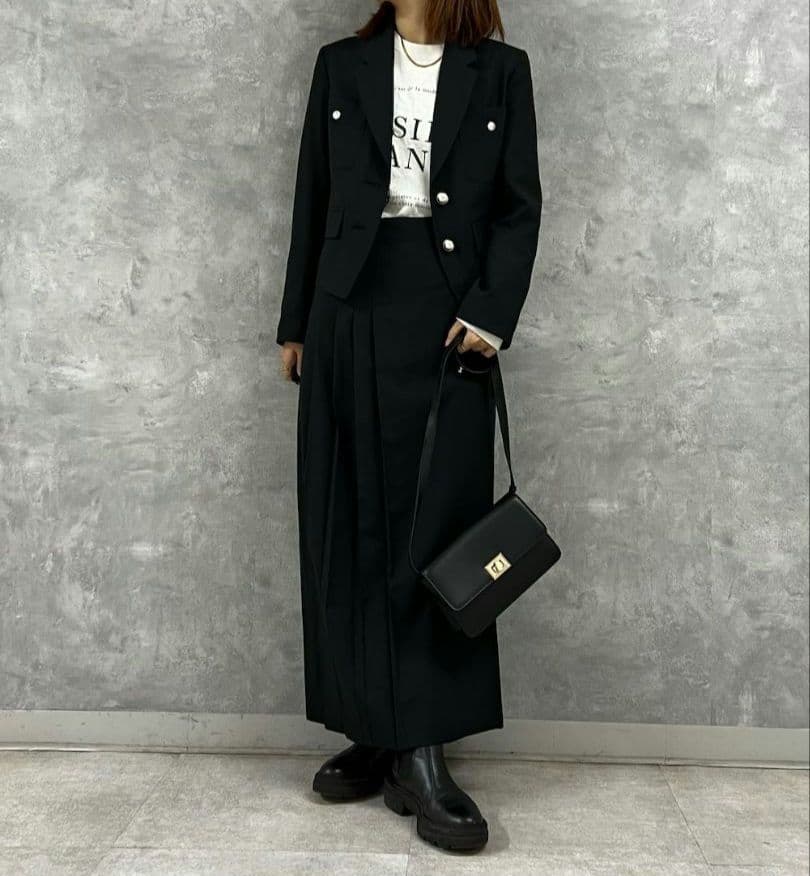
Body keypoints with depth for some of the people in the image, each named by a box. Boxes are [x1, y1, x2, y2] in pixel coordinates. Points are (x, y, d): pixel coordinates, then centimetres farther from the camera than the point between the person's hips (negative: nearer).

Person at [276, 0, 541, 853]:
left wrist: (490, 313, -9)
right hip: (352, 313, 2)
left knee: (437, 527, -4)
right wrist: (295, 324, 9)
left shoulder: (500, 70, 9)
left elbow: (519, 207, 4)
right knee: (352, 525, 2)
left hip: (449, 317, -2)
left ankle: (419, 751, 2)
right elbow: (312, 203, 11)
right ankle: (372, 731, 14)